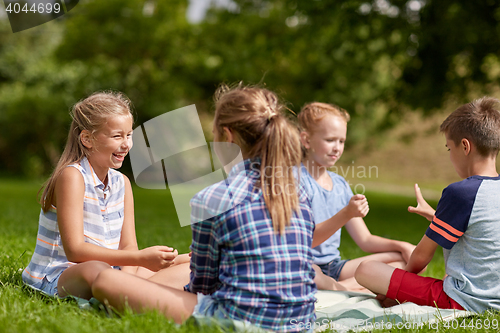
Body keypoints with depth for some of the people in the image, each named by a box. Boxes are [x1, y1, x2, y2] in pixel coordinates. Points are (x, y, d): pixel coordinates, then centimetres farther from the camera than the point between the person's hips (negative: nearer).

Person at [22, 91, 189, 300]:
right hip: (55, 279, -7)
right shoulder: (72, 177, -15)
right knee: (95, 270, -40)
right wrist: (141, 258, -31)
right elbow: (74, 250, -24)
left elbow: (128, 246, 2)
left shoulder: (122, 183, 8)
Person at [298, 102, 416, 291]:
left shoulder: (340, 185, 13)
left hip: (334, 268, 8)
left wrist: (402, 246, 0)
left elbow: (365, 240, 16)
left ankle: (342, 288, -21)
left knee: (403, 259, -2)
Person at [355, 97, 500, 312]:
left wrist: (404, 275, 12)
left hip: (461, 301, -9)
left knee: (366, 271, -10)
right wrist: (434, 215, 34)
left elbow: (421, 257, -8)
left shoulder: (460, 192, -18)